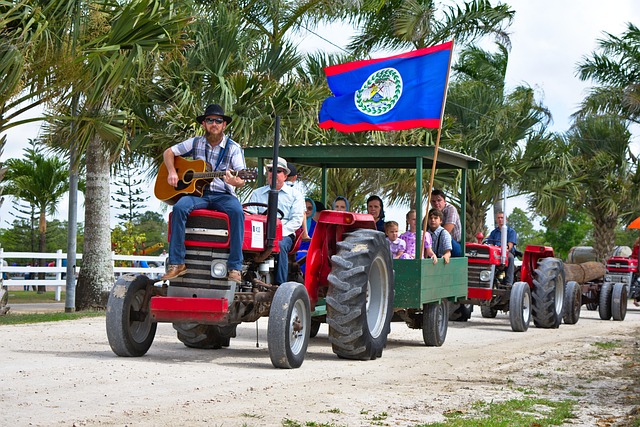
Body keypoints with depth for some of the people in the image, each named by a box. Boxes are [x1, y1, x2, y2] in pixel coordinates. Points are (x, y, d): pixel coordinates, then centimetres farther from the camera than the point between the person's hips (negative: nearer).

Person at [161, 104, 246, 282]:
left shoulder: (233, 148, 4)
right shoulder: (196, 143, 11)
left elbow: (242, 179, -6)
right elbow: (169, 152, 19)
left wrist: (236, 182, -32)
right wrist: (172, 172, -1)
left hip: (223, 195, -1)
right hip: (197, 192, 2)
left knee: (237, 211, -34)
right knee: (179, 208, -31)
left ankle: (234, 267, -32)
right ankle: (176, 264, -28)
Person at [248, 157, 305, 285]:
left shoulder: (295, 195, 15)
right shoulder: (257, 193, 22)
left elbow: (297, 220, 2)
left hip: (284, 235, -1)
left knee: (280, 245, -37)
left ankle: (280, 285, -36)